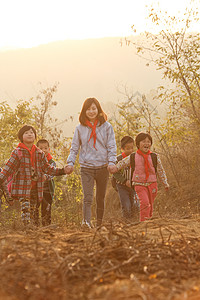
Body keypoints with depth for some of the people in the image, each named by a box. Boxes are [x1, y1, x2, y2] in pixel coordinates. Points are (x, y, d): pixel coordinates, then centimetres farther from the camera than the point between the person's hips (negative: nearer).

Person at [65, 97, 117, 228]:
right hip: (86, 167, -1)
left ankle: (100, 223, 21)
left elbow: (111, 146, 3)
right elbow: (74, 147, 10)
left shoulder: (106, 126, 4)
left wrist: (111, 161, -11)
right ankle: (87, 221, -26)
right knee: (88, 197, -15)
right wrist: (70, 162, -3)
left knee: (101, 198, 10)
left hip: (103, 167, 1)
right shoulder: (80, 128, 7)